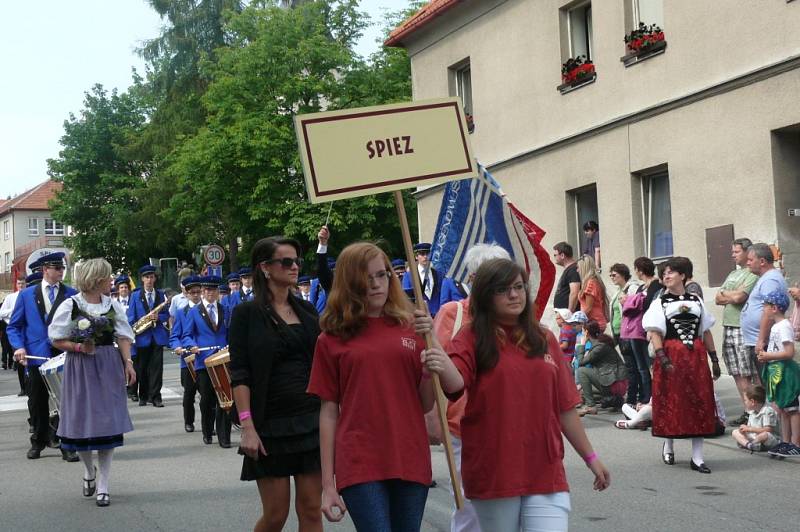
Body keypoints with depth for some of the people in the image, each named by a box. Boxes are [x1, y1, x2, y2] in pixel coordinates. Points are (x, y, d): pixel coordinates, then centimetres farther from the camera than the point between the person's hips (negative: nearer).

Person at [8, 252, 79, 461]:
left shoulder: (72, 294, 5)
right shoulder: (26, 295, 7)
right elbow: (14, 326, 8)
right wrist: (19, 347, -8)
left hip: (65, 356, -1)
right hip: (36, 356, 1)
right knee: (37, 402, 10)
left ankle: (66, 444, 4)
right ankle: (38, 442, 24)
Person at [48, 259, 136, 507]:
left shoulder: (113, 305, 5)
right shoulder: (70, 305, -6)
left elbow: (123, 337, 5)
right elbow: (57, 339, -2)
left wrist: (128, 362, -7)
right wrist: (78, 347, -18)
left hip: (109, 367, 2)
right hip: (80, 368, -2)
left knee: (108, 424, -1)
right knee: (82, 422, 3)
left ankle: (102, 485, 8)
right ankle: (89, 471, 32)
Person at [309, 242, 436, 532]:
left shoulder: (410, 327, 7)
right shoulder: (333, 339, 2)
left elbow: (426, 404, 6)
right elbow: (328, 412, 3)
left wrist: (429, 344, -7)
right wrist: (328, 483, 1)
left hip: (410, 462, 3)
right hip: (360, 465, -2)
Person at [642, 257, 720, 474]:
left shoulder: (696, 301, 13)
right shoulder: (660, 303, 3)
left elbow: (706, 332, 15)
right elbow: (655, 333, -6)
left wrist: (714, 359, 10)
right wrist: (663, 359, -18)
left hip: (696, 356, 3)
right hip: (672, 356, -3)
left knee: (700, 403, 0)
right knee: (671, 402, 3)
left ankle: (697, 457, 4)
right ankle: (668, 446, 26)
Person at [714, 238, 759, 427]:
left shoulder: (753, 274, -7)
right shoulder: (733, 274, 21)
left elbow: (738, 297, -18)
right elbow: (718, 299, 15)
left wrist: (724, 293, 1)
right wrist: (732, 297, -4)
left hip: (744, 328, -8)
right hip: (728, 327, 8)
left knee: (753, 374, -8)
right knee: (738, 374, 8)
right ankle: (747, 412, 13)